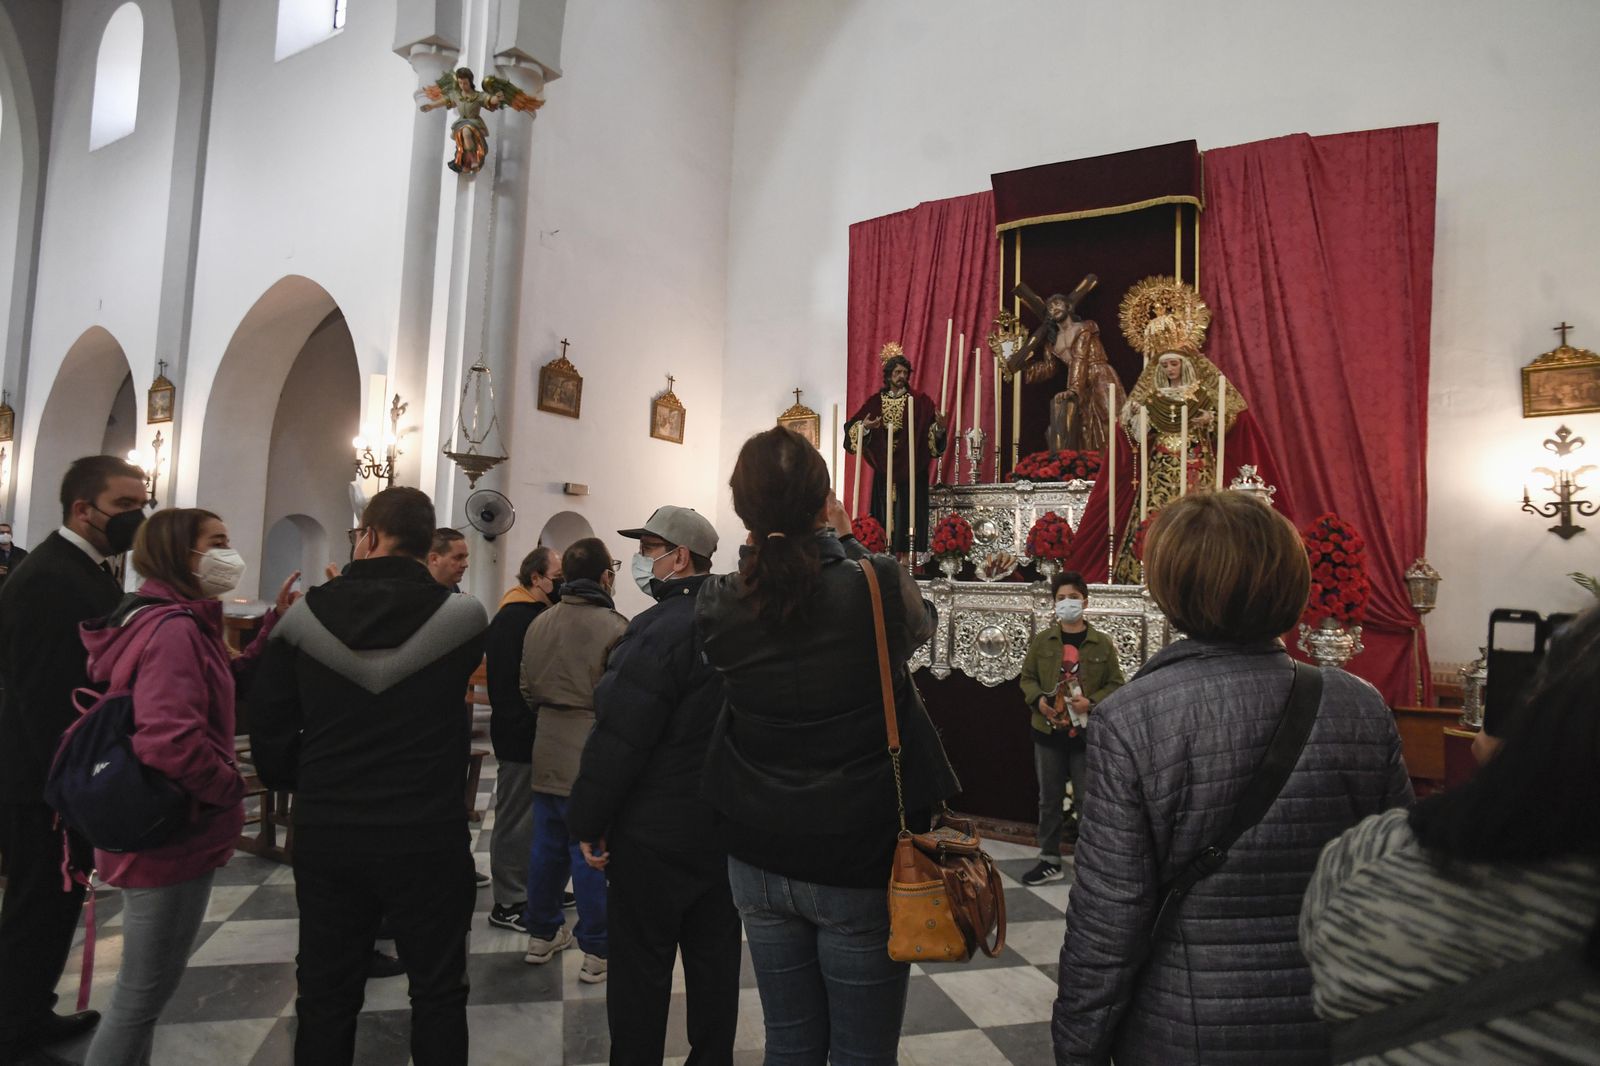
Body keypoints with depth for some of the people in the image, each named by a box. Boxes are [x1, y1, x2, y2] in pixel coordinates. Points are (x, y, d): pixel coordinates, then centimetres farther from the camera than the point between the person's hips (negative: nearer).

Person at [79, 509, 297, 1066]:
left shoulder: (177, 622, 10)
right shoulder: (173, 628, -23)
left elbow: (231, 682, 13)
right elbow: (171, 742, -34)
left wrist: (275, 624, 3)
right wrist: (232, 788, -18)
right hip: (174, 835, -11)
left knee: (148, 986, 24)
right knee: (144, 991, 4)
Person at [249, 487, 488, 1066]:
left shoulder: (303, 616, -5)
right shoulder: (463, 615, -10)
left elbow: (268, 726, 0)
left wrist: (309, 787, 15)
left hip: (326, 833, 2)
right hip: (427, 834, -2)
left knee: (325, 996, 18)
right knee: (437, 994, 13)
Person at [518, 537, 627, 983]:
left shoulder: (539, 624, 5)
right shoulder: (614, 628, -18)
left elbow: (527, 688, 12)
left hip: (547, 753, 7)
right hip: (593, 757, -6)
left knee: (547, 845, 17)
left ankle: (542, 935, 31)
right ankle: (597, 953, 11)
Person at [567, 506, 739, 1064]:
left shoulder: (660, 630, -21)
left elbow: (617, 739, -22)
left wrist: (588, 821, -11)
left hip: (655, 831, -7)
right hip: (727, 824, 8)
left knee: (640, 963, 8)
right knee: (714, 955, 17)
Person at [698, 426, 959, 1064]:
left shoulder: (717, 605, -12)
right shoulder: (876, 586, -19)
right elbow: (922, 622, 5)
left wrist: (767, 542, 8)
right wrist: (848, 544, 11)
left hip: (759, 857, 3)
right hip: (861, 862, -3)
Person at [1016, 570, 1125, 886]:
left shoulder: (1103, 644, -1)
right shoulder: (1041, 641, 3)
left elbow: (1116, 684, 1)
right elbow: (1028, 678, 7)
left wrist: (1092, 702, -15)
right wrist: (1038, 700, -12)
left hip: (1087, 733, -2)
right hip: (1048, 732, 2)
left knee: (1087, 801, 6)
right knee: (1049, 800, 12)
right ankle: (1050, 861, 24)